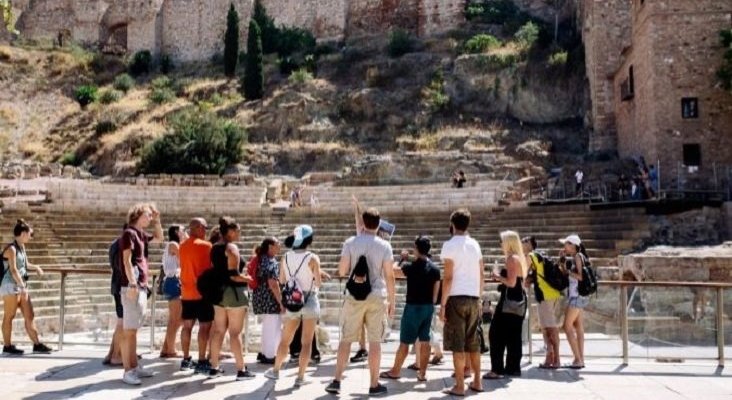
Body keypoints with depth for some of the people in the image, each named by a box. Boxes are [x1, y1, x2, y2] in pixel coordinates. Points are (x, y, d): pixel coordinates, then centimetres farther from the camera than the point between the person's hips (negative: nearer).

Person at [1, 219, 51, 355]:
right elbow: (13, 270, -22)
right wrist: (22, 286, -27)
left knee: (29, 316, 7)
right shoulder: (11, 248, -14)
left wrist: (36, 267, 5)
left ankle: (37, 344, 10)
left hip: (21, 286, 9)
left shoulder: (22, 247, 11)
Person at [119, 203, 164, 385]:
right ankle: (127, 371, -6)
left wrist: (157, 220, 19)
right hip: (132, 287, -9)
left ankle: (134, 366, 19)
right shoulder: (129, 233, -9)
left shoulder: (141, 234, 16)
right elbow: (127, 261, -17)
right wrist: (132, 284, -23)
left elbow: (159, 238, 34)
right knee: (128, 330, -8)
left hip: (142, 287, 9)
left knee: (133, 330, 13)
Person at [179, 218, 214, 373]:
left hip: (186, 292, 7)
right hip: (203, 292, -7)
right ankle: (202, 362, -5)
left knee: (187, 326, 12)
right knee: (204, 326, -4)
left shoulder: (182, 247, 9)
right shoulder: (206, 245, -11)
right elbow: (211, 268, -9)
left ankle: (186, 360, 17)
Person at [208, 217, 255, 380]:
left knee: (218, 331, 12)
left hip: (219, 291, 8)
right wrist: (248, 278, -5)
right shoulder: (231, 248, -14)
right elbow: (233, 275, -21)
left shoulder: (214, 248, 11)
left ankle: (214, 367, 17)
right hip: (234, 292, -8)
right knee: (235, 333, -4)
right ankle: (241, 370, 1)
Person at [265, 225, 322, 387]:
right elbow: (318, 283, -10)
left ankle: (275, 371, 31)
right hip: (309, 301, -4)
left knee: (285, 340, 19)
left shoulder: (286, 256, -1)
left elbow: (282, 280, 6)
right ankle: (300, 377, 5)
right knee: (306, 342, 5)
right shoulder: (312, 258, -13)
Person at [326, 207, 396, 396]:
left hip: (354, 296, 1)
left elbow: (341, 271, -1)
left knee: (346, 339, 8)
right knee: (375, 341, 5)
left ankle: (337, 381, 6)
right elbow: (389, 276, -3)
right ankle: (374, 385, 10)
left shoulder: (350, 243, -1)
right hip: (377, 297, -1)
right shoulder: (384, 246, -2)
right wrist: (392, 300, 5)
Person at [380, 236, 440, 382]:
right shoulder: (435, 269, 1)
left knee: (404, 341, 4)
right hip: (428, 307, 5)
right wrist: (430, 305, 16)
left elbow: (393, 272, 0)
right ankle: (422, 373, 11)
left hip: (414, 307, -5)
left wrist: (401, 258, 12)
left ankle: (395, 371, 14)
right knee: (425, 341, 8)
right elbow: (436, 291, 6)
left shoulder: (411, 267, -14)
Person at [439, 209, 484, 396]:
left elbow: (448, 277, -13)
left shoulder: (450, 245, -8)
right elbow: (481, 275, 13)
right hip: (474, 298, 6)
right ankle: (477, 382, 21)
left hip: (456, 298, -6)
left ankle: (459, 386, 1)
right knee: (473, 342, 15)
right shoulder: (475, 245, 11)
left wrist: (442, 304, -10)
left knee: (458, 345, -2)